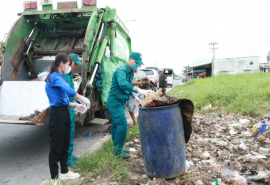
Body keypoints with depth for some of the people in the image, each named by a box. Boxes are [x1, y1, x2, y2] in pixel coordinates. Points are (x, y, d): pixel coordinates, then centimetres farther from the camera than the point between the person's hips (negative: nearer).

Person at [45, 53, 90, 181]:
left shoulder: (59, 77, 17)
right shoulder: (54, 77, -11)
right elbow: (68, 90, -31)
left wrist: (75, 106, 7)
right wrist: (82, 98, -24)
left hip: (64, 113, 10)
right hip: (57, 114, -10)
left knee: (65, 145, 18)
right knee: (56, 147, 1)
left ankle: (64, 172, 32)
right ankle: (54, 177, 14)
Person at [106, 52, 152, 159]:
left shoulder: (131, 72, 11)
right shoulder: (121, 71, -19)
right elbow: (123, 84, -39)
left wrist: (134, 97, 7)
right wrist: (139, 90, -45)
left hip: (119, 102, 10)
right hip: (115, 102, -10)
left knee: (116, 125, 15)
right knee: (122, 125, -12)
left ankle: (116, 148, 25)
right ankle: (118, 149, 1)